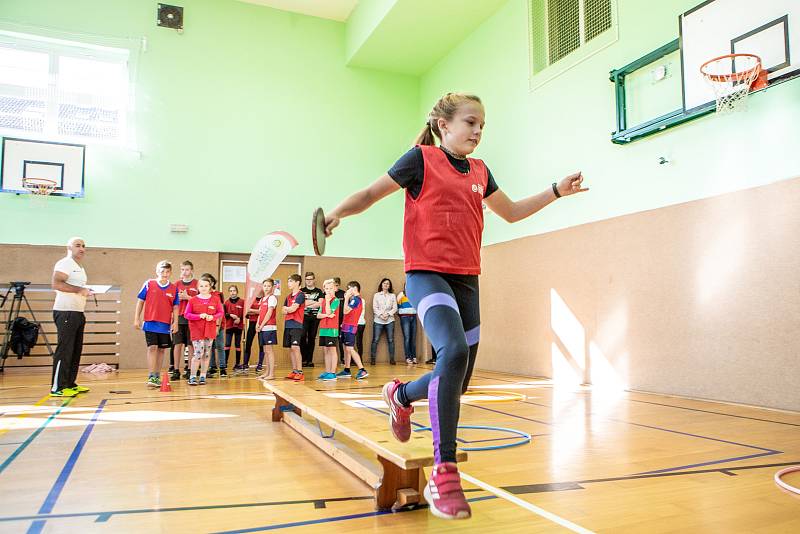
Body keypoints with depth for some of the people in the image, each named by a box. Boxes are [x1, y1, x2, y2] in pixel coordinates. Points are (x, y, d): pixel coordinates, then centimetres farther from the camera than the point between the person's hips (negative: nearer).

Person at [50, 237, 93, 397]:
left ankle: (70, 384, 17)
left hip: (78, 312, 10)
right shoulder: (65, 263, -8)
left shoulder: (80, 268, 21)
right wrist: (80, 290, -25)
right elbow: (56, 283, -23)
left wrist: (86, 292, 14)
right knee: (64, 350, -9)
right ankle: (57, 387, -5)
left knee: (76, 350, 11)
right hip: (65, 312, -10)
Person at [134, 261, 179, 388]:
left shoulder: (174, 288, 4)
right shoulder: (149, 284, -1)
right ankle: (151, 377, -6)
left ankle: (157, 376, 21)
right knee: (152, 348, -8)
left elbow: (175, 307, 7)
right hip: (150, 323, -3)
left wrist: (175, 322, -1)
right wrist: (137, 318, 1)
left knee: (162, 350, 9)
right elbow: (140, 301, 3)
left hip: (165, 325, 3)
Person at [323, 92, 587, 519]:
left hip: (466, 280, 7)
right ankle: (444, 474, -22)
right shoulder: (422, 158, 0)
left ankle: (401, 395, 38)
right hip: (427, 274, -7)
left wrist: (556, 191, 21)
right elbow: (372, 193, 3)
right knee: (454, 351, -30)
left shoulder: (479, 171, 16)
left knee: (459, 380, 6)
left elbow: (512, 212, 29)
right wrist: (336, 213, -14)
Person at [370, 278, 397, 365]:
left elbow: (395, 308, 5)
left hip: (390, 320, 1)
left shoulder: (393, 296, 13)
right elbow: (374, 308, 2)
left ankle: (392, 359, 5)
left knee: (391, 340, 0)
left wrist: (388, 314, -10)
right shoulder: (376, 295, 10)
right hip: (378, 320, -1)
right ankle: (372, 359, 0)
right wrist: (380, 315, -12)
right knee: (375, 340, -4)